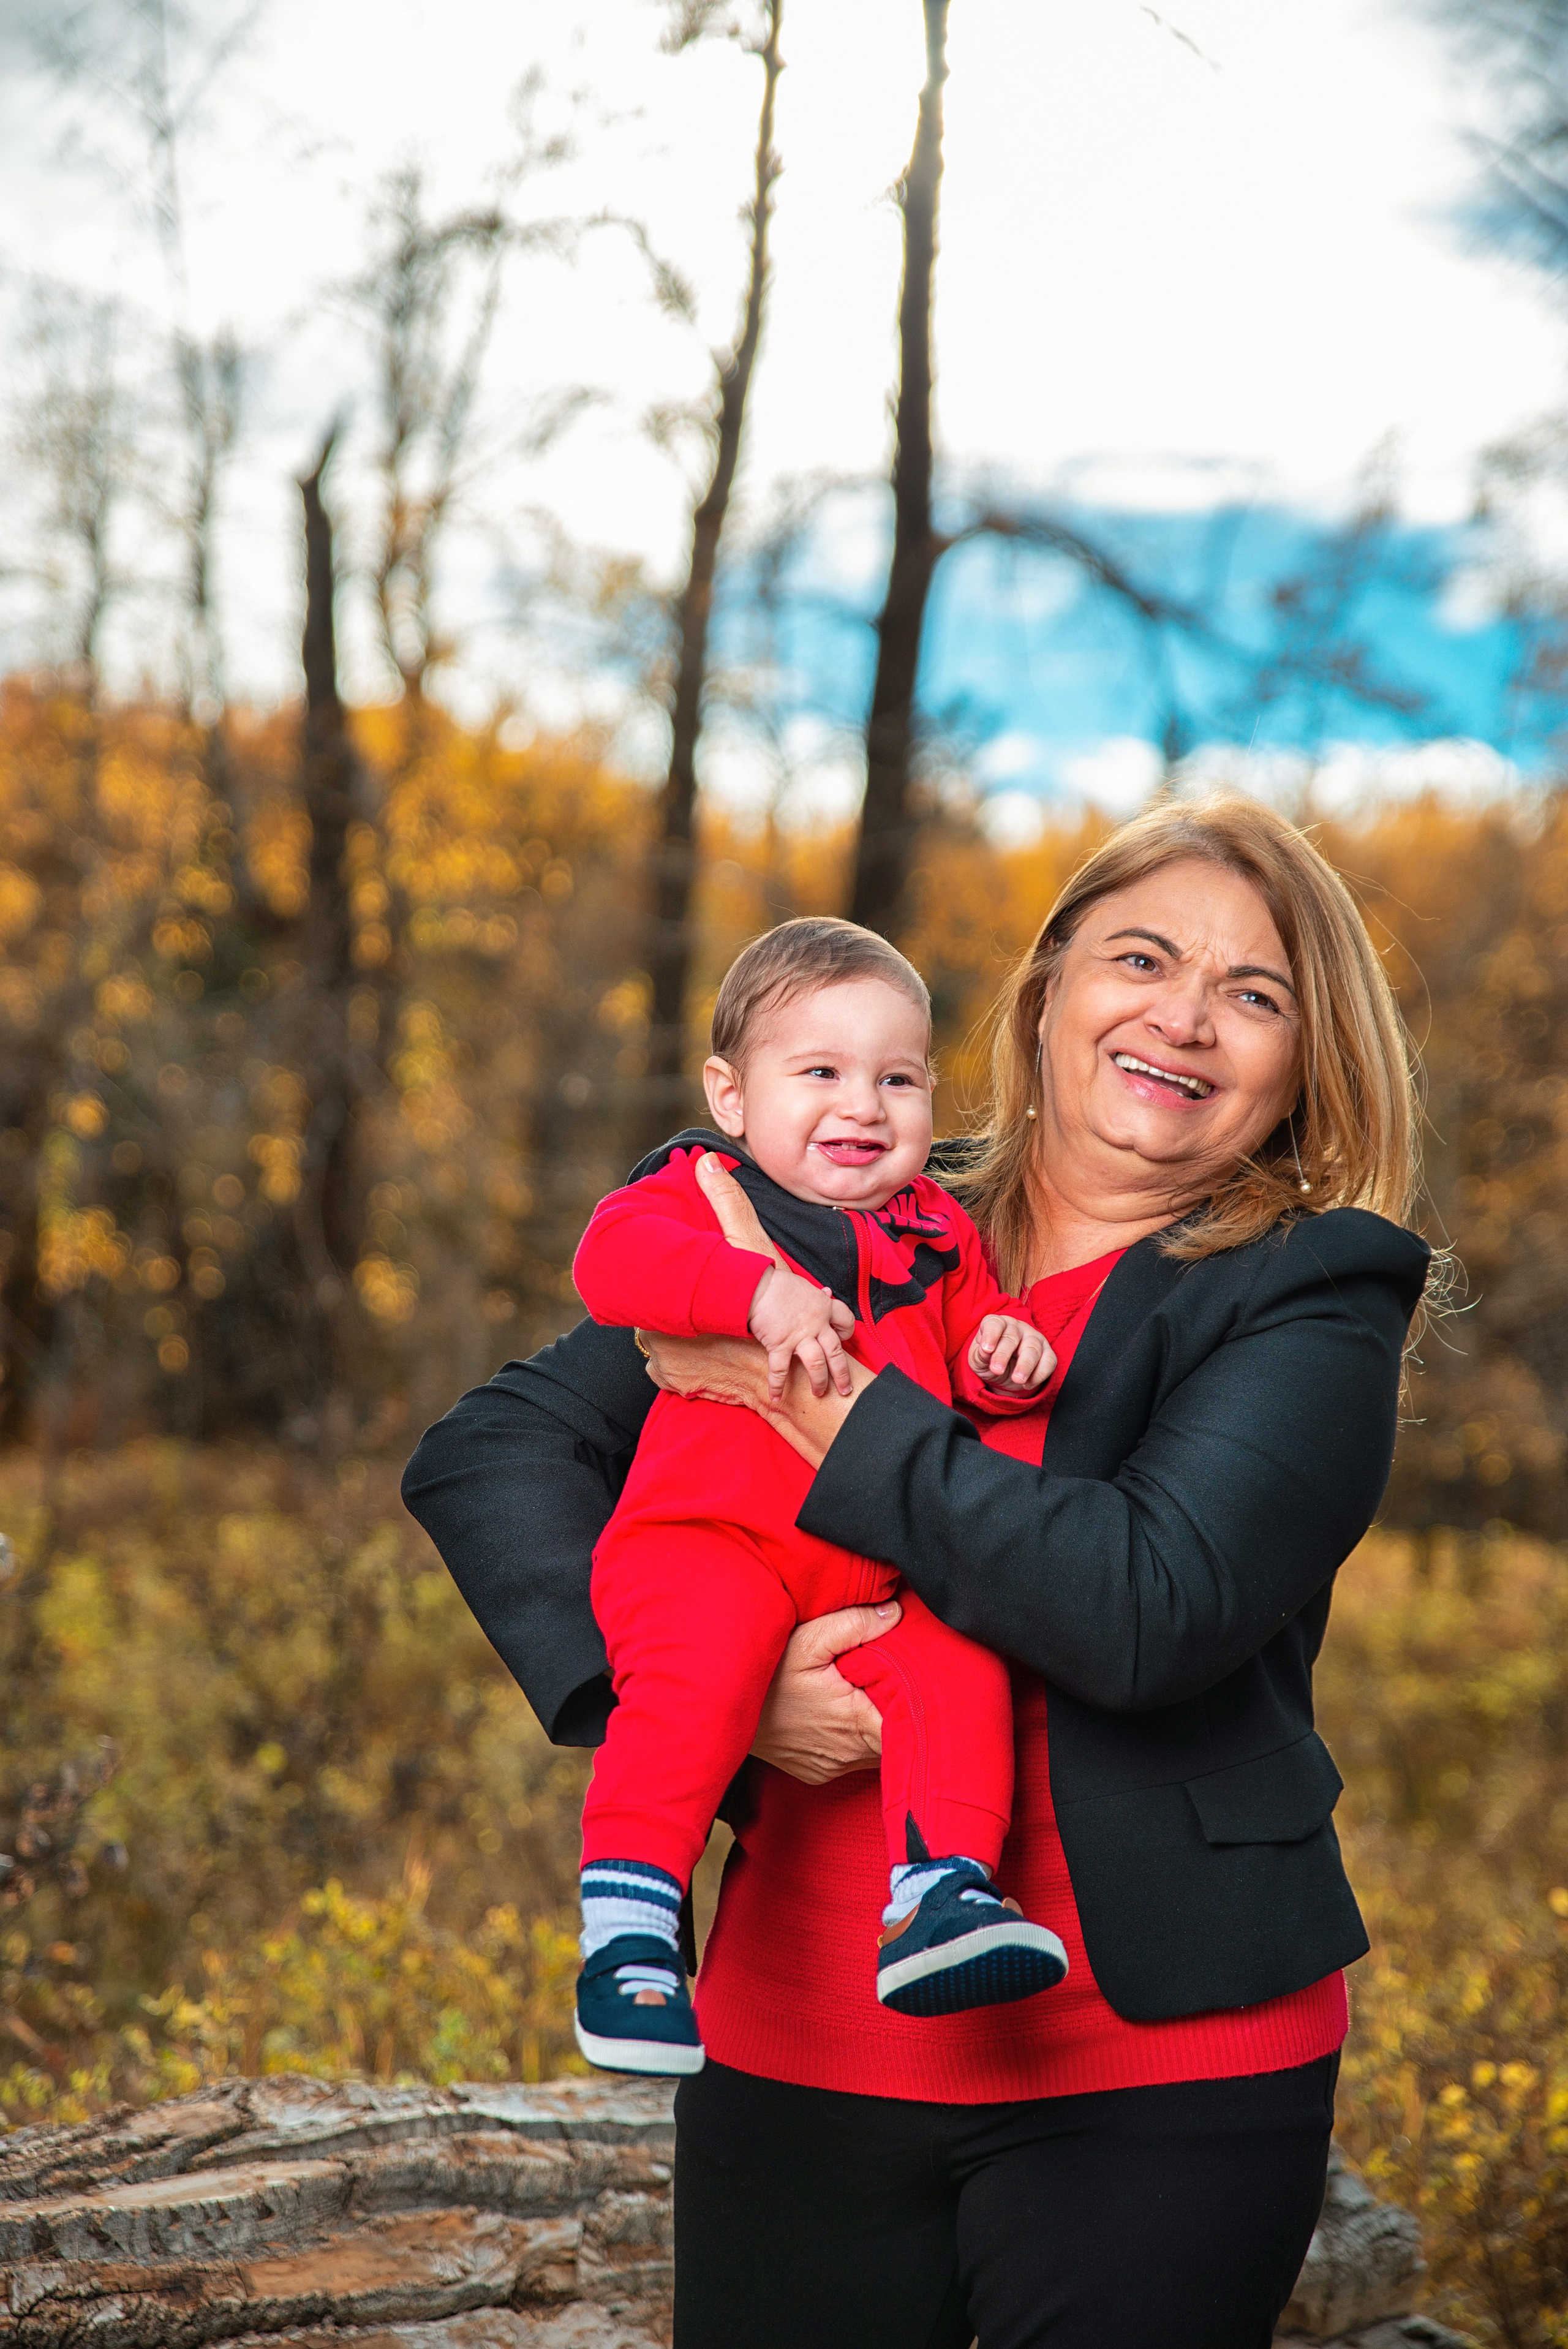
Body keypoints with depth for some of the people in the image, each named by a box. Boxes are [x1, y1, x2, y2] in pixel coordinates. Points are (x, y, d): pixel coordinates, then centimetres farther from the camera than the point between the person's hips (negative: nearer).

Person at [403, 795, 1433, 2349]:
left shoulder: (1313, 1310, -2)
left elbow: (1151, 1610, -21)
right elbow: (487, 1456, 3)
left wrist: (813, 1392, -16)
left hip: (1159, 2069, -3)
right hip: (797, 2042, 3)